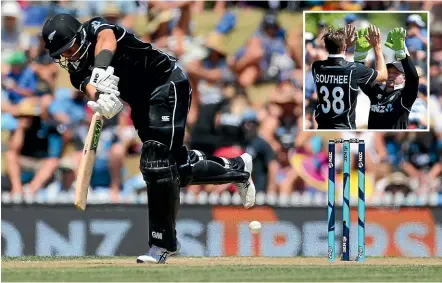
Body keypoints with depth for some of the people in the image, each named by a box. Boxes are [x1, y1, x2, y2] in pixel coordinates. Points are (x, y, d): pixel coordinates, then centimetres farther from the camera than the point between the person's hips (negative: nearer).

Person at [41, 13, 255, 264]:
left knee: (157, 163, -18)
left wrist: (102, 72, -63)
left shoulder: (96, 28, -17)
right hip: (142, 103, 8)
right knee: (176, 168, 12)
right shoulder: (78, 72, -1)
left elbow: (105, 40, -42)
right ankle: (237, 169, 37)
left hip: (167, 83, -8)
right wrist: (100, 98, -48)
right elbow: (91, 87, -22)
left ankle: (163, 243, -13)